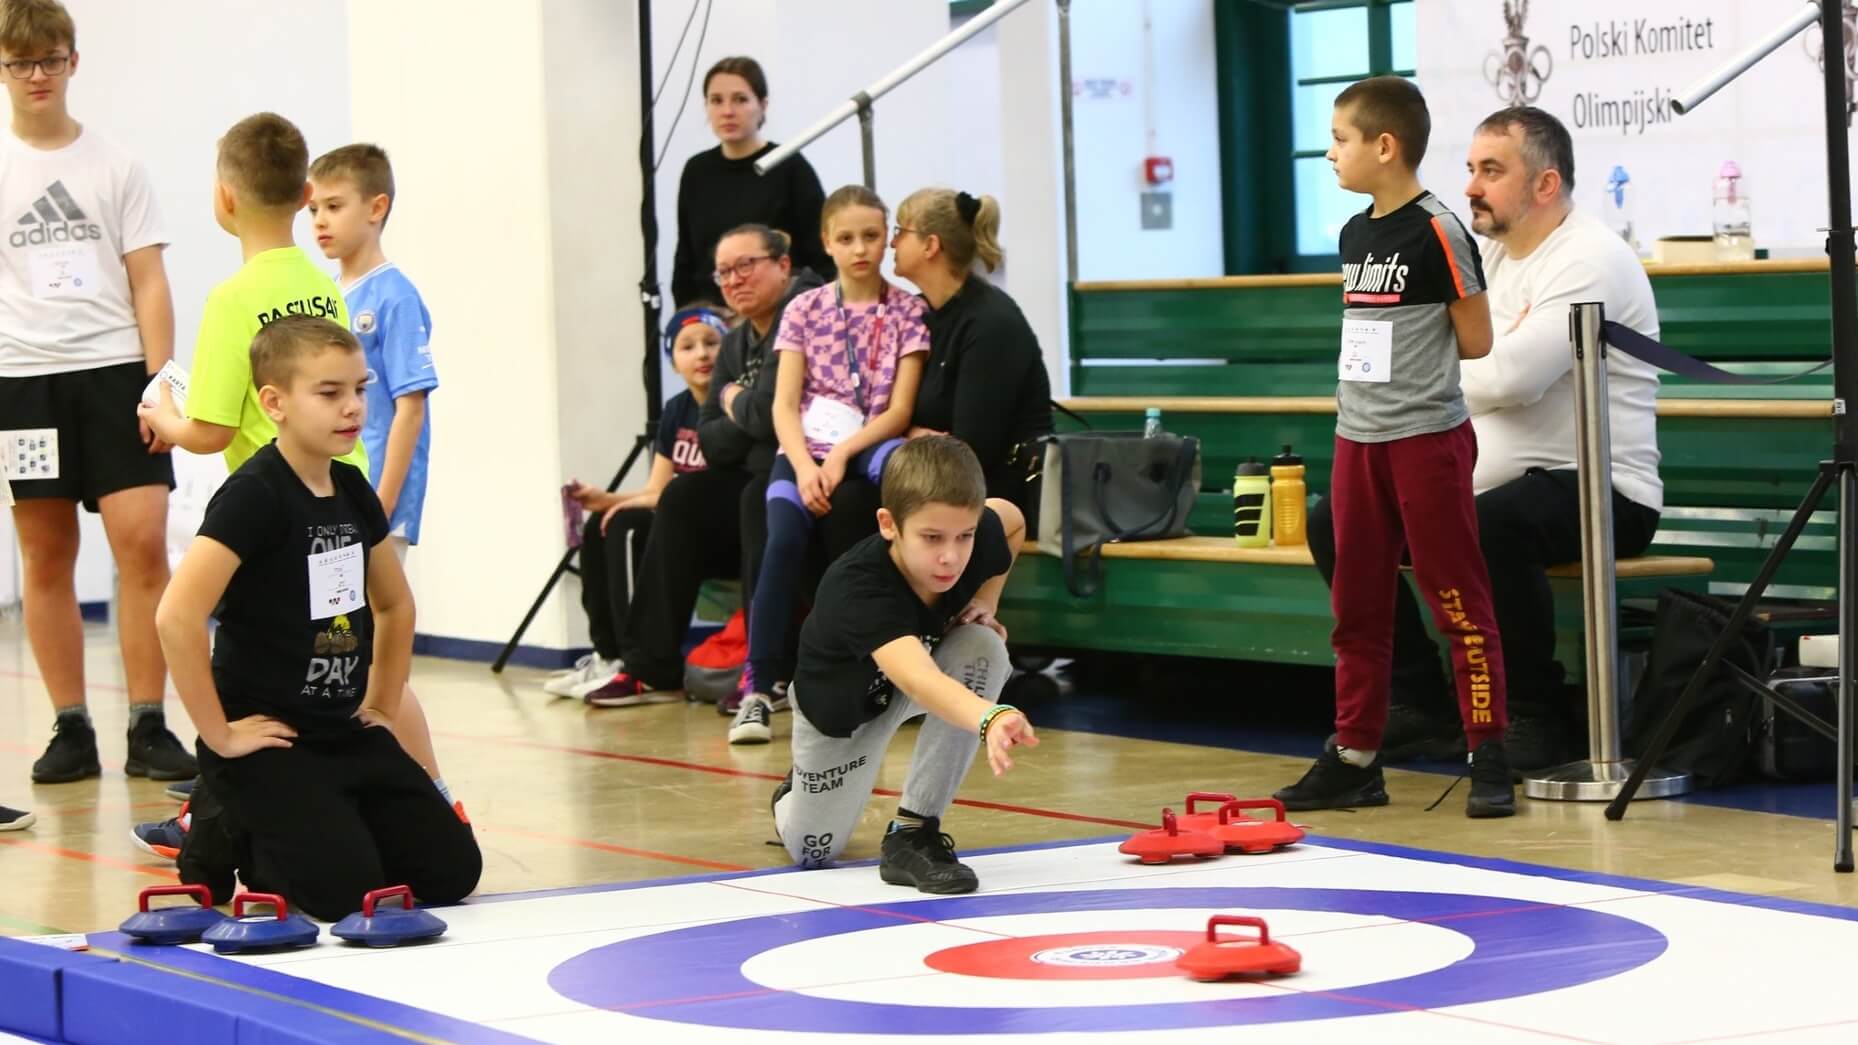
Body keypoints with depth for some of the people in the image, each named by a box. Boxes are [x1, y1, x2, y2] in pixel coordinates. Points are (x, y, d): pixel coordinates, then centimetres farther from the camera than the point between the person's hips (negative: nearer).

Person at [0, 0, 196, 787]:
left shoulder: (115, 167, 8)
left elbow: (148, 284, 6)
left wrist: (159, 383, -4)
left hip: (115, 369, 0)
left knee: (142, 541, -9)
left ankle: (148, 727, -4)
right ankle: (72, 729, 10)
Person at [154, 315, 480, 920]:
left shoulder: (352, 489, 6)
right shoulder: (254, 494, -18)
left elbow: (395, 604, 24)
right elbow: (177, 617, -28)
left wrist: (383, 707, 17)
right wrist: (220, 734, -21)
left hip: (347, 733, 8)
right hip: (269, 740, -8)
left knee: (452, 871, 0)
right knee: (344, 888, -21)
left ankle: (261, 838, 18)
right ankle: (227, 837, 9)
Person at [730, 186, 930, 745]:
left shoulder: (908, 311, 4)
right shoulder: (804, 310, 9)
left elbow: (900, 410, -2)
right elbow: (784, 405, 3)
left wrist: (843, 454, -16)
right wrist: (806, 465, -15)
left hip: (868, 446, -1)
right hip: (806, 449, 1)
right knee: (784, 538, -29)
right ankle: (758, 689, -26)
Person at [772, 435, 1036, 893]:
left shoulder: (979, 538, -30)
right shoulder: (858, 587, -46)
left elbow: (1011, 517, -1)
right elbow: (917, 678, -64)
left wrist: (986, 598, -15)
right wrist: (990, 718, -82)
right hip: (842, 704, -3)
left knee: (983, 648, -31)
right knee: (812, 852, 4)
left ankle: (913, 830, -20)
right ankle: (799, 790, 44)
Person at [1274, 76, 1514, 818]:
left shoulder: (1438, 233, -12)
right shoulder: (1356, 234, 11)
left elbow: (1475, 341, -9)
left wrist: (1415, 355, 1)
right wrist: (1355, 389, 9)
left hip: (1427, 437, -8)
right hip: (1357, 437, 8)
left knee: (1458, 602, -4)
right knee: (1357, 609, 11)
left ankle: (1488, 757, 0)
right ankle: (1354, 758, 18)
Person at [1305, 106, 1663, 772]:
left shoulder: (1589, 260, -14)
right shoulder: (1482, 253, 14)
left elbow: (1508, 378, -25)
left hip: (1599, 492, -9)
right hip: (1489, 485, 9)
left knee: (1491, 524, -39)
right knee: (1337, 524, 2)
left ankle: (1536, 715, -21)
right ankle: (1420, 708, 5)